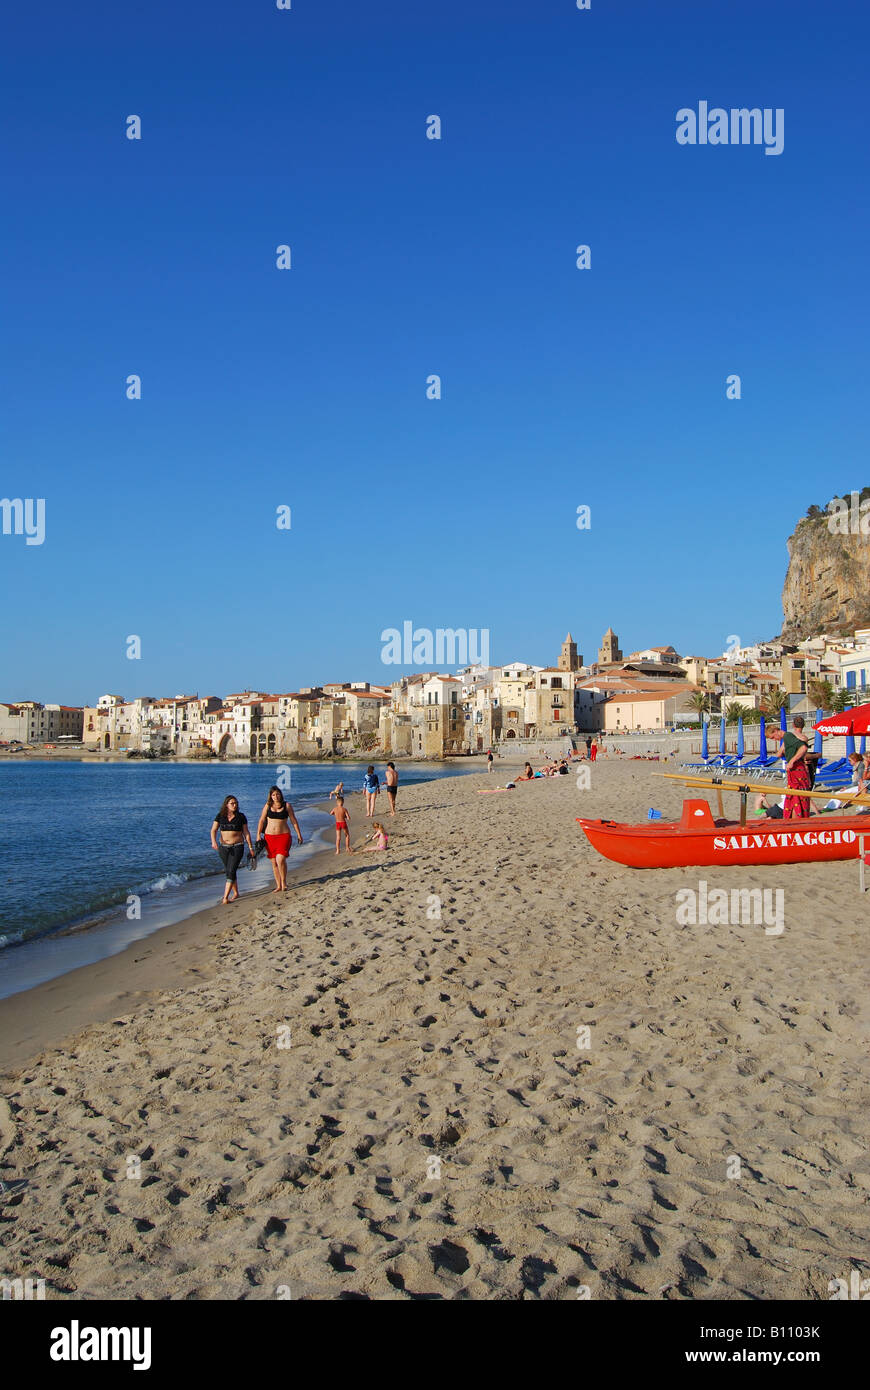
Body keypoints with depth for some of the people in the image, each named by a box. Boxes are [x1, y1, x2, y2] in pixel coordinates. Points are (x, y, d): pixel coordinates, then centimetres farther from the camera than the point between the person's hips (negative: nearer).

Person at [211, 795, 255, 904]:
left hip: (237, 847, -3)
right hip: (223, 847, 3)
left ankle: (225, 897, -16)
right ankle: (236, 893, 30)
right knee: (228, 871, 13)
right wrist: (214, 841, -22)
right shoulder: (220, 816, 3)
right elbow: (214, 830, -4)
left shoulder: (241, 816, -1)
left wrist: (250, 847, 3)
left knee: (231, 871, -14)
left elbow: (246, 832, 4)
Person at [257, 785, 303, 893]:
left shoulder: (286, 805, 1)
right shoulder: (268, 806, 5)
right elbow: (262, 821, 8)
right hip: (269, 836, 3)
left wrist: (299, 834, 6)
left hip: (284, 835, -3)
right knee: (274, 862, 6)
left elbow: (294, 820, 6)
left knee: (280, 859, -20)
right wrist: (258, 835, 3)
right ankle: (278, 886, 16)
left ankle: (284, 883, -3)